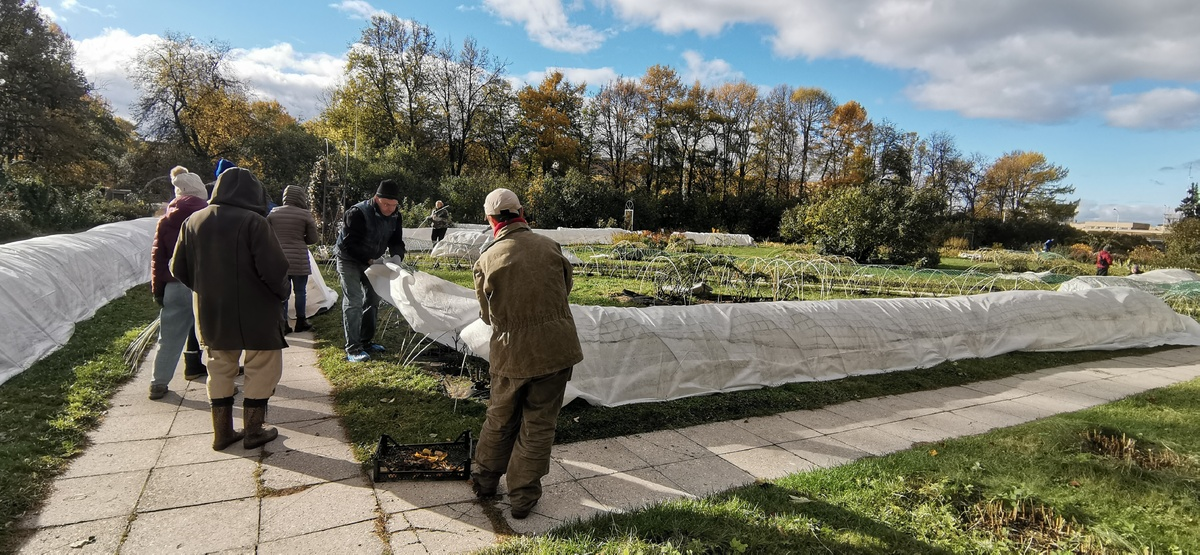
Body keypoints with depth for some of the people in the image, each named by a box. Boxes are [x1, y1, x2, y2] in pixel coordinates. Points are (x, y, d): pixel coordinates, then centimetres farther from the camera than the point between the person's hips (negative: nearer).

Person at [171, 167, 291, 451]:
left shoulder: (193, 221, 3)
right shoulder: (253, 222, -17)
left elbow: (179, 269, 9)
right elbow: (274, 268, -21)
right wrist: (281, 293, -2)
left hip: (210, 313, 6)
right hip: (255, 313, -6)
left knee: (220, 370, 18)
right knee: (262, 369, 9)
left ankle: (222, 432, 23)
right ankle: (253, 431, 14)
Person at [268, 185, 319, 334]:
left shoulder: (273, 213, 3)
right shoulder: (305, 214, -7)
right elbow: (313, 239, -2)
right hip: (299, 259, -3)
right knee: (300, 291, 10)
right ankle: (301, 322, 19)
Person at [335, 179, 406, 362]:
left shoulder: (395, 217, -7)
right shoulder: (357, 213, -28)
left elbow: (396, 242, -3)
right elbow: (349, 244, -29)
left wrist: (397, 256, -25)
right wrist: (370, 260, -36)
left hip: (372, 262, 7)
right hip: (350, 261, -7)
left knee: (372, 300, 12)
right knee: (353, 302, -13)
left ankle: (366, 341, 25)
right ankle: (352, 348, -11)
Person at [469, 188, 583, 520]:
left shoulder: (487, 260, -8)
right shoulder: (549, 247, -5)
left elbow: (487, 315, 4)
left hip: (511, 353, 0)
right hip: (555, 348, 0)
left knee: (500, 419, 22)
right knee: (538, 424, 12)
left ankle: (485, 480, 39)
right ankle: (523, 496, 21)